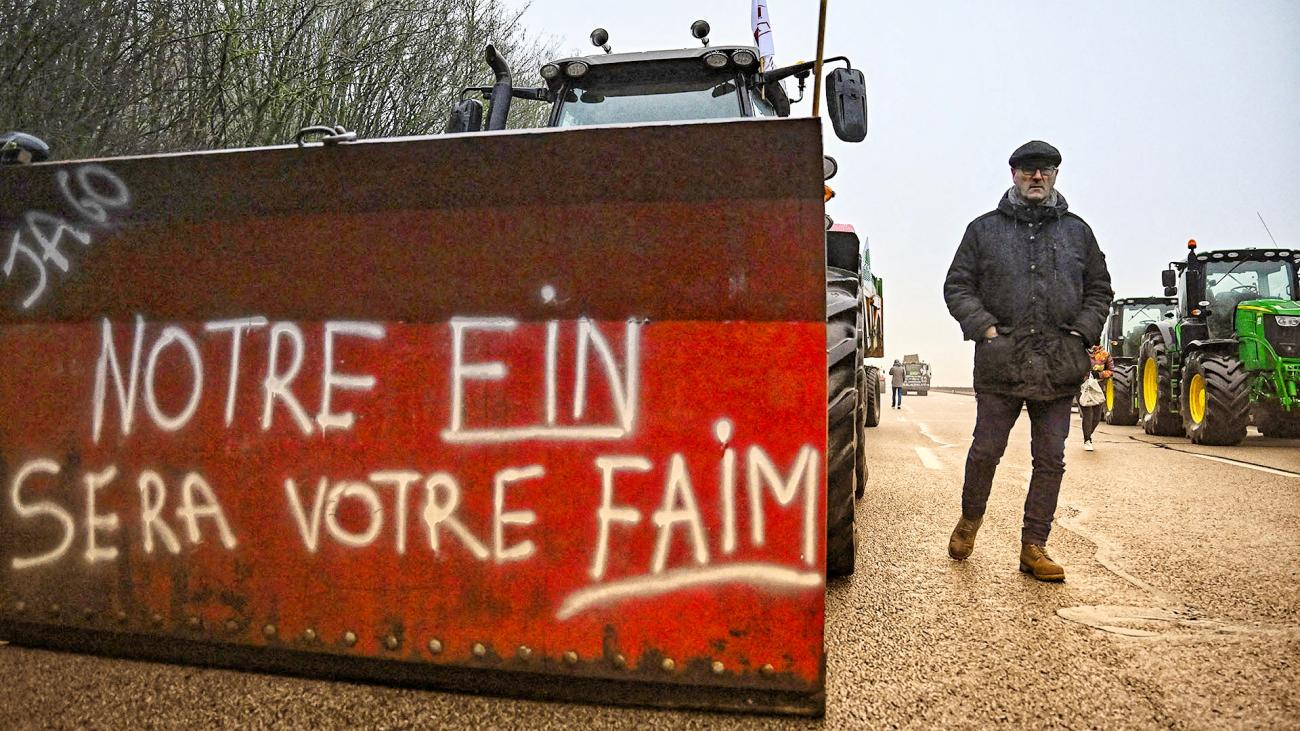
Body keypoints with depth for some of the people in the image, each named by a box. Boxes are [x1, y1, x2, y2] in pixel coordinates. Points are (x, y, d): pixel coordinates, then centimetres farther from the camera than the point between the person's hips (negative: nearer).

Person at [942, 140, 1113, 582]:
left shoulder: (1077, 231, 15)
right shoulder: (984, 229, 8)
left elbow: (1099, 290, 19)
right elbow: (957, 286, 6)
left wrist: (1081, 332, 3)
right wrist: (984, 327, -7)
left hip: (1059, 366, 3)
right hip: (1000, 363, -2)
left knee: (1050, 459, 4)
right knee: (986, 450, 3)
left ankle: (1034, 548, 13)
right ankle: (970, 519, 28)